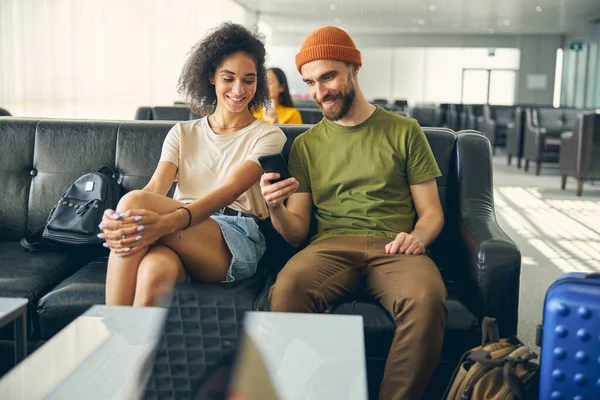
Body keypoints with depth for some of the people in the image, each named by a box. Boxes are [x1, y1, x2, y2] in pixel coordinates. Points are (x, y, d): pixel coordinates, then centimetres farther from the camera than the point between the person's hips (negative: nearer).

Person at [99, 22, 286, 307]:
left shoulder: (268, 136, 9)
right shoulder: (182, 134, 21)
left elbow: (230, 190, -11)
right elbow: (155, 188, 2)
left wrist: (170, 221, -31)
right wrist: (118, 222, -24)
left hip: (236, 243, -2)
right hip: (181, 238, 2)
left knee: (134, 201, -32)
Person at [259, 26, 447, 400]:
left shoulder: (404, 131, 14)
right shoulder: (306, 144, 18)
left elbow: (431, 211, 13)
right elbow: (297, 232, 13)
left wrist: (417, 236, -10)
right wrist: (275, 208, -10)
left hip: (392, 247, 0)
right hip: (330, 245, 1)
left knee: (427, 298, -35)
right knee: (286, 289, -34)